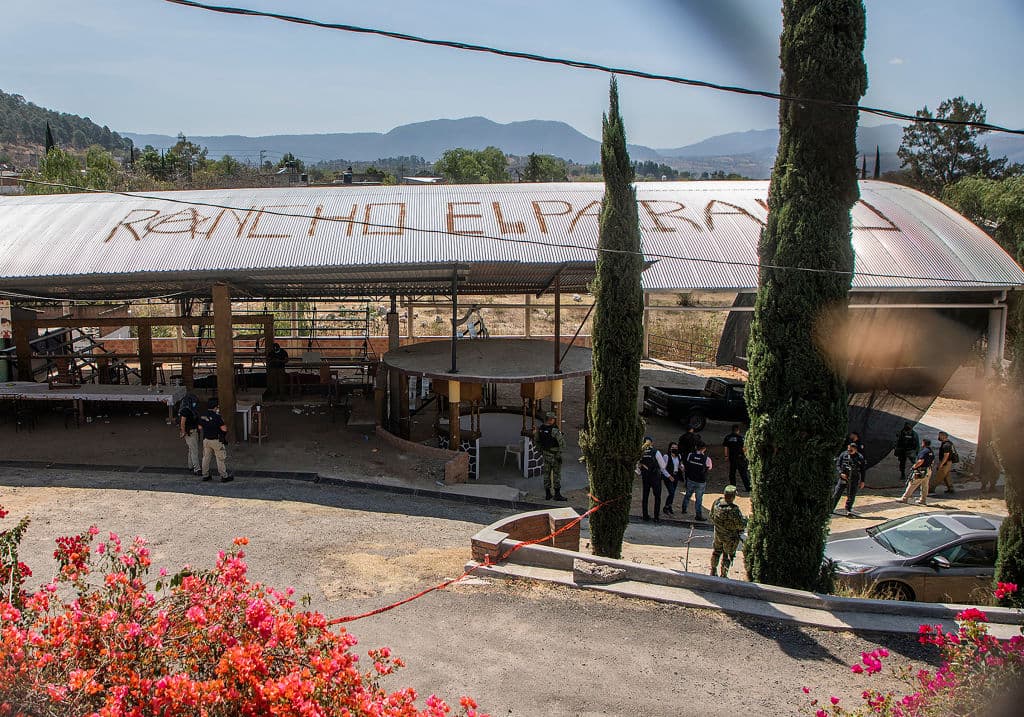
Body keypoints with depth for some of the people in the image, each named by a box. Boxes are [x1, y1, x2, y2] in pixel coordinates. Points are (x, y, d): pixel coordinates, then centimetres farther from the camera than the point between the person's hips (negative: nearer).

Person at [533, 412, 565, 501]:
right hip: (555, 455, -6)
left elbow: (536, 440, 9)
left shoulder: (540, 429, -2)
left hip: (545, 454, 6)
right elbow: (562, 442, -24)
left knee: (547, 473, 13)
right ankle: (557, 494, 8)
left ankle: (547, 494, 18)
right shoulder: (554, 430, -24)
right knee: (556, 474, 4)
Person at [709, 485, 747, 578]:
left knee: (716, 551, 28)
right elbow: (741, 525, -25)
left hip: (718, 534, 6)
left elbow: (712, 516, 1)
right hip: (730, 537, -5)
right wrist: (745, 519, -4)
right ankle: (723, 575, 27)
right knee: (727, 556, 15)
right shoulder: (734, 509, -33)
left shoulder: (717, 502, -15)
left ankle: (713, 571, 42)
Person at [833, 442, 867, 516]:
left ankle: (848, 510, 14)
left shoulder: (860, 457, 2)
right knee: (837, 494, 0)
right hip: (843, 477, 0)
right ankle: (831, 508, 7)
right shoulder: (843, 454, 1)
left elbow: (862, 470, 7)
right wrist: (841, 473, -13)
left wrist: (862, 481, 4)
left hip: (854, 479, 0)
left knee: (851, 496, 2)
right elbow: (838, 465, 2)